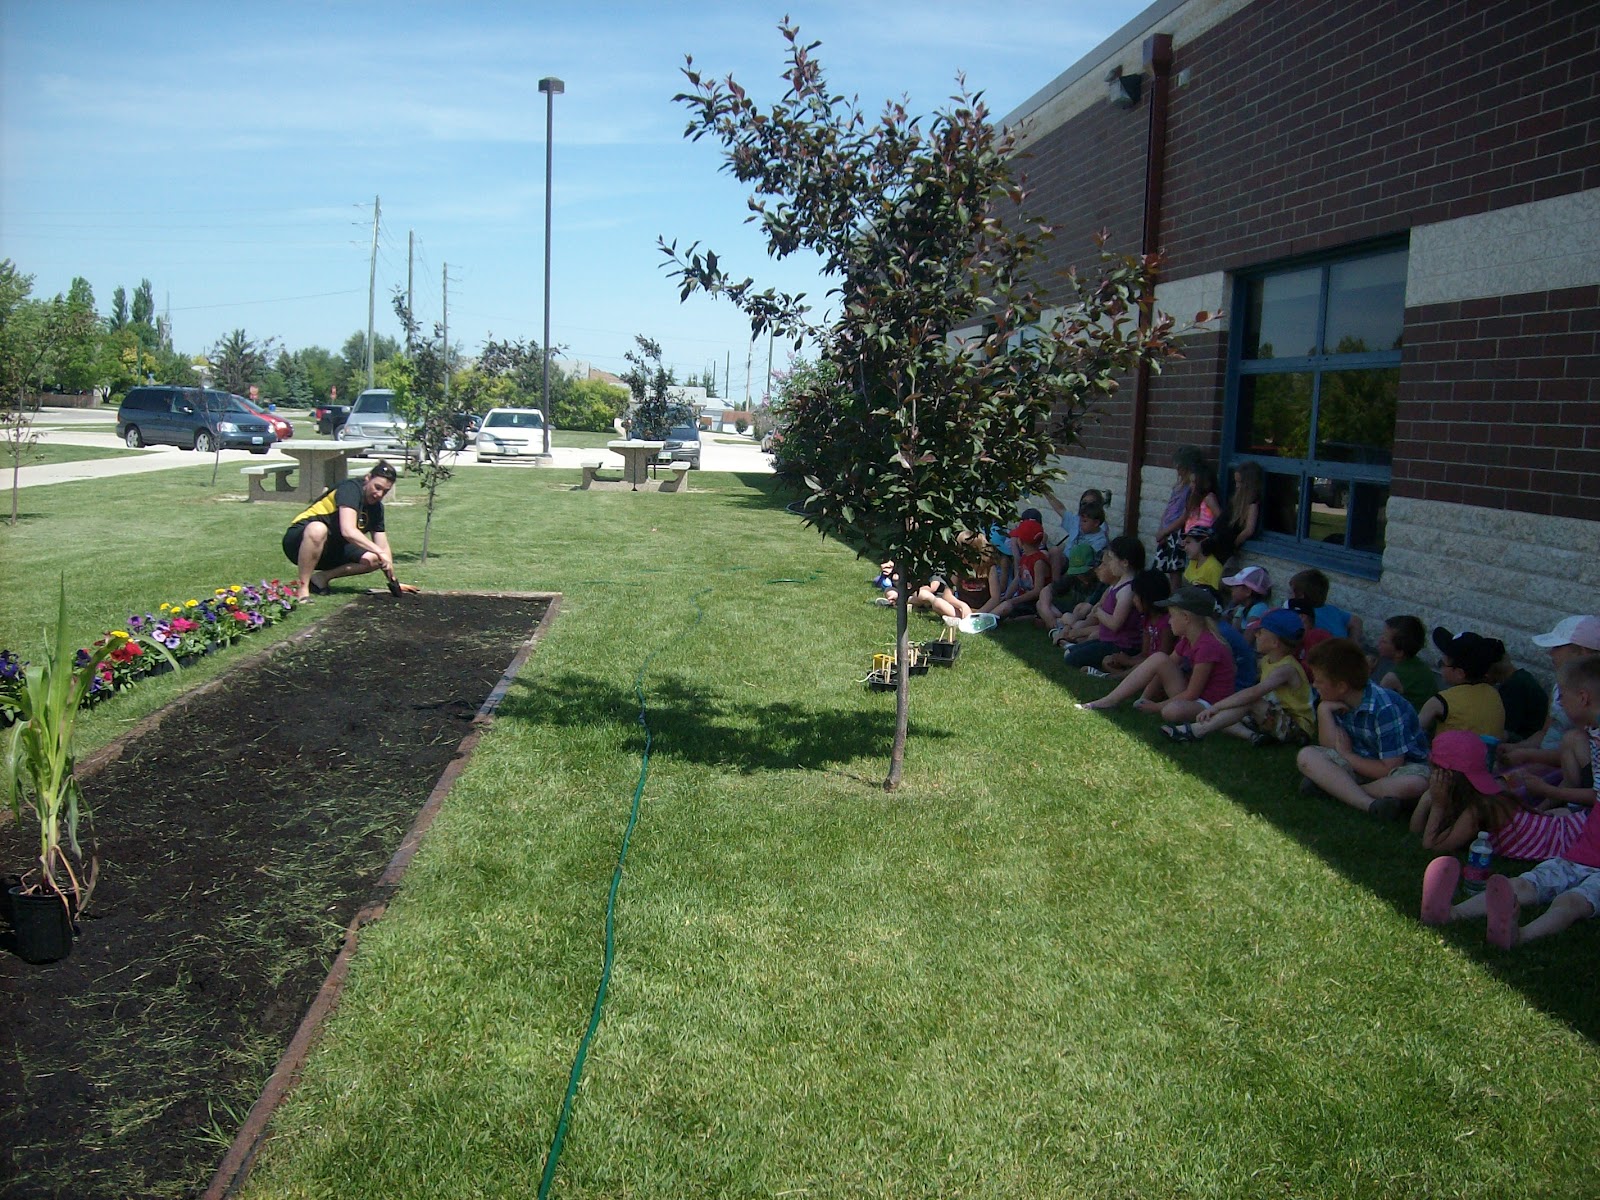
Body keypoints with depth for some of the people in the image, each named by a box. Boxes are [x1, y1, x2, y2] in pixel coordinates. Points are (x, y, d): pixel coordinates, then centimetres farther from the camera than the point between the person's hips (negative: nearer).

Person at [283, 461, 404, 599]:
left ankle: (323, 577, -4)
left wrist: (393, 580, -3)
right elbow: (348, 531, -33)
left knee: (374, 560, -15)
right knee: (318, 529, -43)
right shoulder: (351, 488, -19)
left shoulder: (376, 508, 5)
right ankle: (303, 589, -31)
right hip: (299, 538, -7)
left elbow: (383, 546, 5)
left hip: (330, 549, 7)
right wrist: (379, 551, -36)